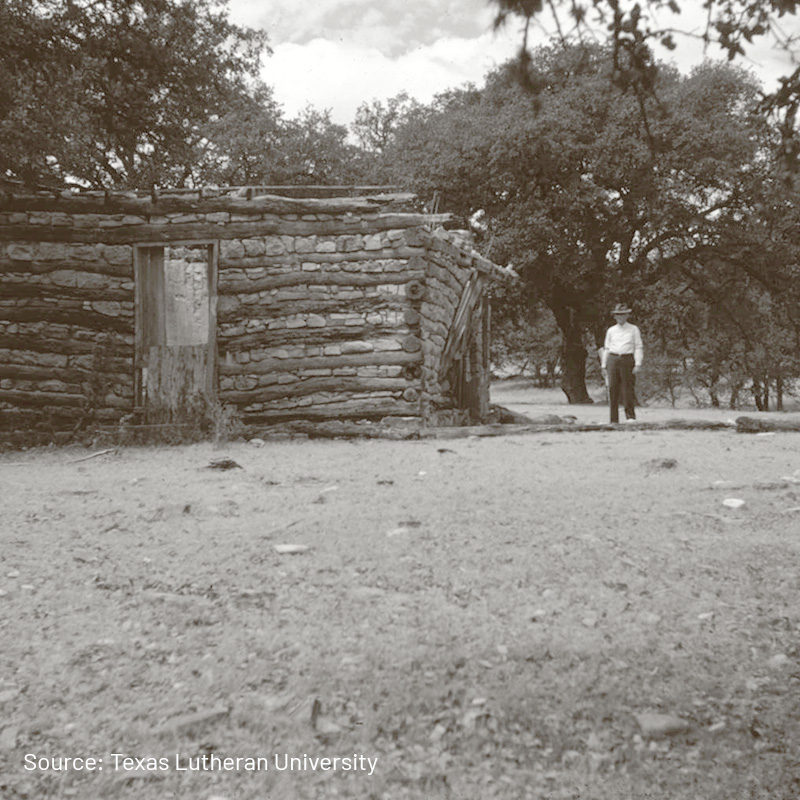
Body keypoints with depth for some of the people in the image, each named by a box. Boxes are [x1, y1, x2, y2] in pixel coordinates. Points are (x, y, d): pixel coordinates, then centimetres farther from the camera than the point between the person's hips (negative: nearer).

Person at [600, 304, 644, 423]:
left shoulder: (633, 329, 9)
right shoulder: (611, 331, 16)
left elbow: (639, 347, 4)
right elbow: (606, 348, 16)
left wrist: (638, 364, -7)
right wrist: (603, 366, 10)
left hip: (627, 359, -2)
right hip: (613, 360, 2)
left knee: (628, 389, -8)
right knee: (612, 389, -2)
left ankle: (630, 416, -4)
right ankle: (614, 420, 1)